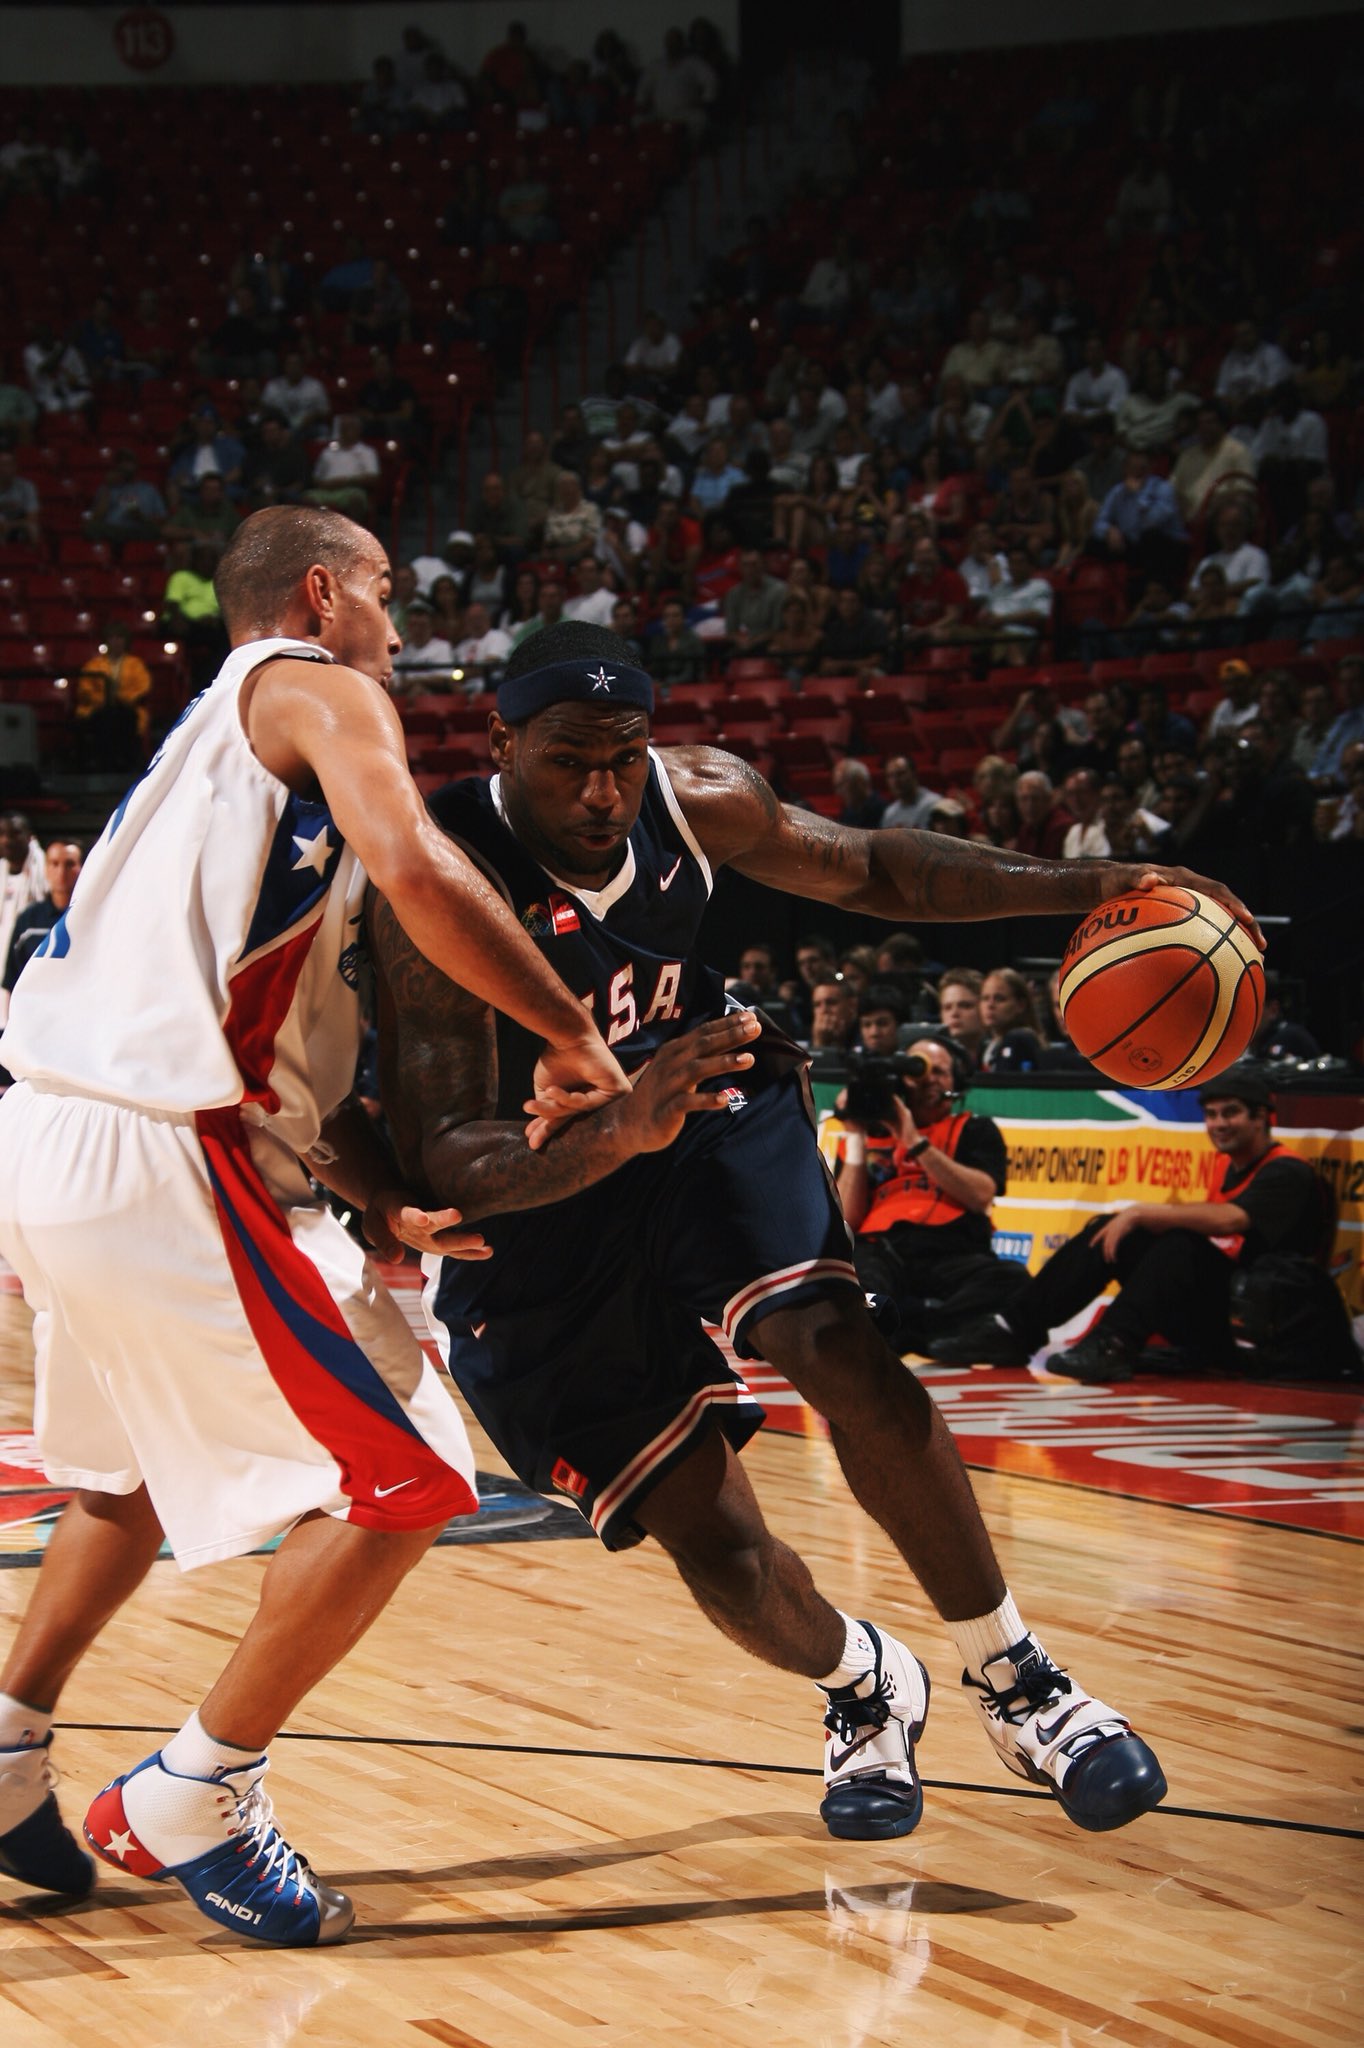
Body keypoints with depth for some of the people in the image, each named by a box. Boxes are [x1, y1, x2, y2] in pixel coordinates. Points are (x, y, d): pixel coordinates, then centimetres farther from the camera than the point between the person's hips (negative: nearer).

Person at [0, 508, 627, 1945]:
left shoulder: (220, 740, 29)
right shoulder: (314, 688, 1)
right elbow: (417, 873, -19)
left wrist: (384, 1202, 13)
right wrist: (575, 1038, -9)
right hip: (154, 1154, -10)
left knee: (145, 1471, 32)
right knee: (402, 1479, -3)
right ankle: (187, 1803, 4)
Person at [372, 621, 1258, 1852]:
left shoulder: (696, 796, -12)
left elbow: (869, 870, 6)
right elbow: (441, 1157, -32)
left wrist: (1082, 890, -5)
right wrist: (616, 1137, -50)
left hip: (706, 1112, 3)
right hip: (532, 1204, -3)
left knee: (838, 1347, -24)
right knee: (717, 1548, -7)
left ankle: (1016, 1683, -8)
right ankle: (866, 1691, 27)